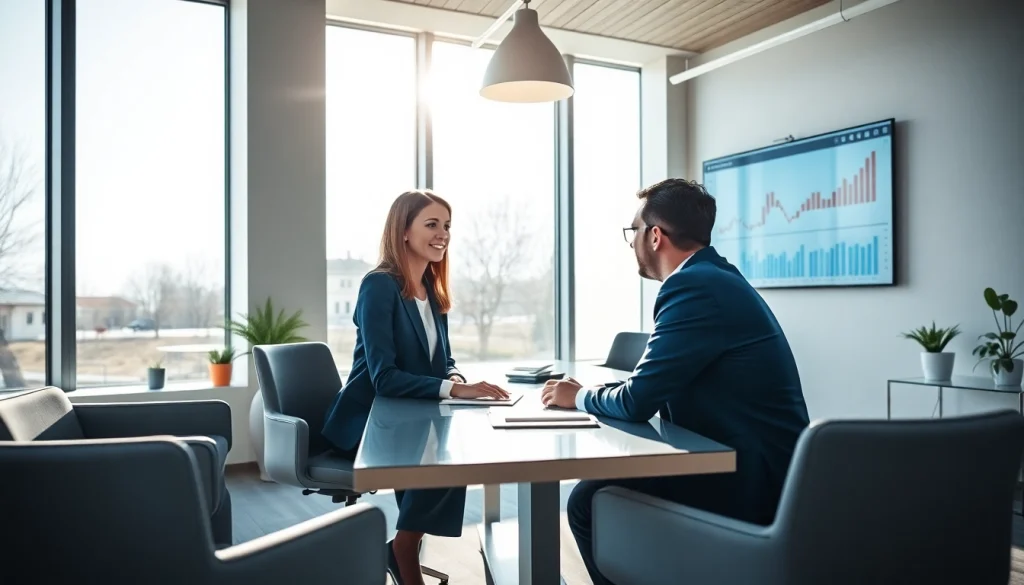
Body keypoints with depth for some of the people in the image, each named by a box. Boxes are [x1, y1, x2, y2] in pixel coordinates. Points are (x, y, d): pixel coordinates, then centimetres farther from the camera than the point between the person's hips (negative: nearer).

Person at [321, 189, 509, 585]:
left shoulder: (432, 289, 7)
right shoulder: (379, 285, -18)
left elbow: (444, 361, 10)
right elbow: (384, 377, -25)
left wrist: (456, 380, -14)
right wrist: (452, 389, -33)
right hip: (367, 422, -7)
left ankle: (404, 550, -2)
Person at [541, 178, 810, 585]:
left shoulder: (695, 286, -20)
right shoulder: (714, 278, 12)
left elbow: (637, 401, -19)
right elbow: (654, 388, 15)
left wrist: (579, 397, 0)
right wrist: (589, 393, 7)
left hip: (751, 481, -9)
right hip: (753, 465, 10)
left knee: (589, 501, -8)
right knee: (602, 484, 12)